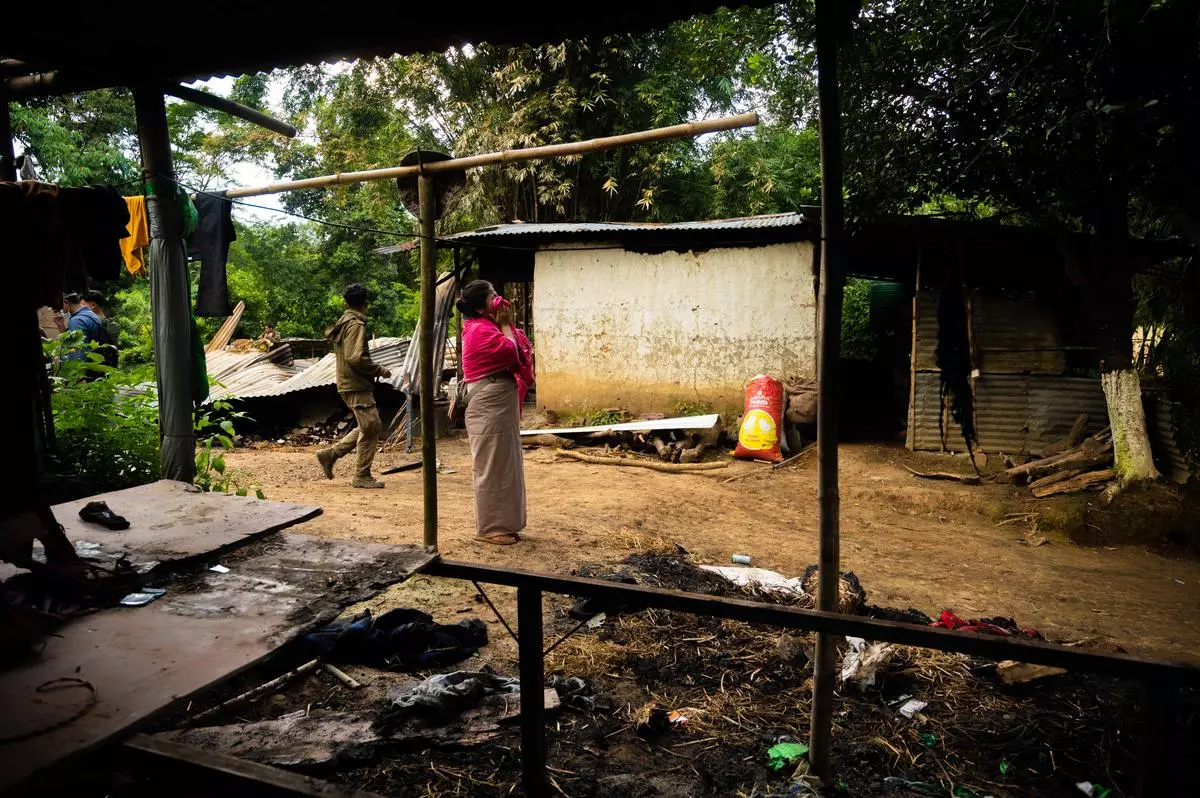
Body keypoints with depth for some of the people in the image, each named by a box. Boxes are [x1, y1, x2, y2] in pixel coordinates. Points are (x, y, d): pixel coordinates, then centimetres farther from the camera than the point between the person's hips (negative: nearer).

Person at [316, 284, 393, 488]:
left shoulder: (343, 323, 15)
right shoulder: (356, 325, -15)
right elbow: (356, 357, -24)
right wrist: (379, 370, -13)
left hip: (349, 384, 10)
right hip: (357, 386, -10)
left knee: (368, 427, 15)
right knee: (370, 428, -4)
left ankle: (330, 453, 16)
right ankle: (362, 476, 3)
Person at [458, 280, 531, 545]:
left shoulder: (486, 327, 17)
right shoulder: (481, 329, -15)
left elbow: (510, 356, 16)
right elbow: (511, 352, -20)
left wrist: (506, 326, 9)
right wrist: (505, 326, -8)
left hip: (499, 407, 11)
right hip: (488, 407, -11)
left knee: (504, 465, 14)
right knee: (491, 467, -3)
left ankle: (502, 523, 23)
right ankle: (489, 528, 6)